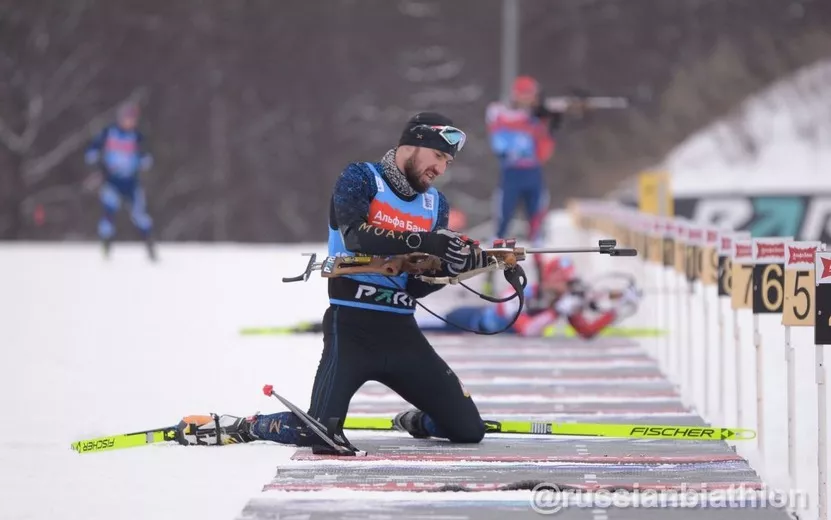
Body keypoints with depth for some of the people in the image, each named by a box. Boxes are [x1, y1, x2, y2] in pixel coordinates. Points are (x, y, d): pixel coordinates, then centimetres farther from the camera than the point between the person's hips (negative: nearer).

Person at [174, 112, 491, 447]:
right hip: (351, 327, -5)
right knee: (315, 433, -21)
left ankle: (415, 422, 31)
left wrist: (453, 265, -14)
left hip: (401, 332, 5)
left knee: (469, 429, -1)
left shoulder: (436, 205, 12)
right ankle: (242, 428, 7)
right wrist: (425, 242, -31)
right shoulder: (360, 179, -3)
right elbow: (356, 235, -23)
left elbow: (416, 286, 6)